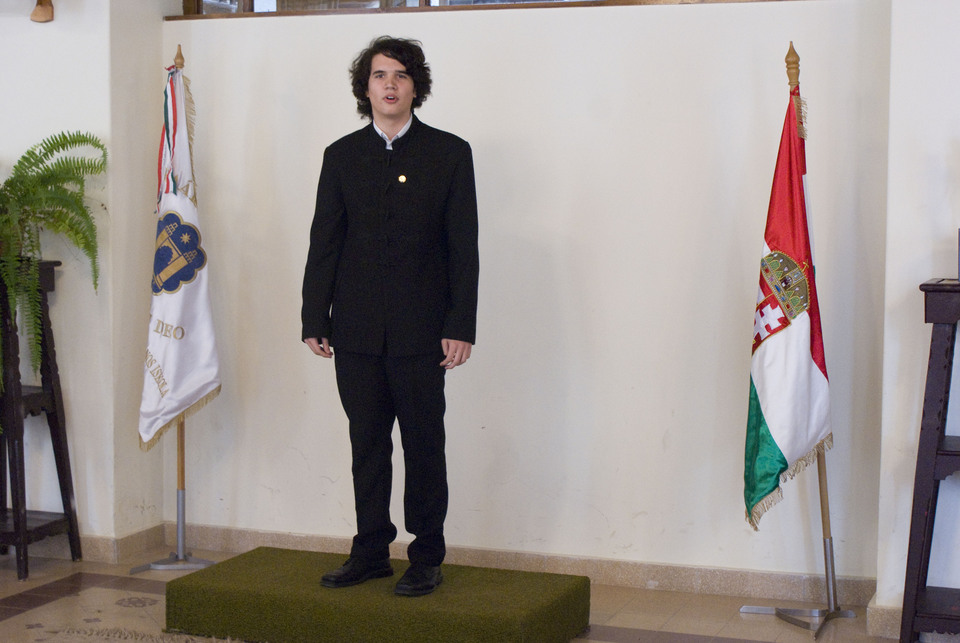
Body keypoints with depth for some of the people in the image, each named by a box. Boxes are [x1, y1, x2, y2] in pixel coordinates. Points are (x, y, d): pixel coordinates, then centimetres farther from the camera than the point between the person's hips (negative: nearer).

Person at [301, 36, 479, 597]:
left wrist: (461, 327, -8)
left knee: (424, 445, 3)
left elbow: (464, 248, -1)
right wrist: (315, 320, 2)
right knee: (367, 445, 9)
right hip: (357, 331, 3)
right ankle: (371, 551, 20)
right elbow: (324, 244, 9)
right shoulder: (342, 156, 10)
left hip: (420, 332, -2)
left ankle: (427, 558, 13)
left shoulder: (449, 153, 3)